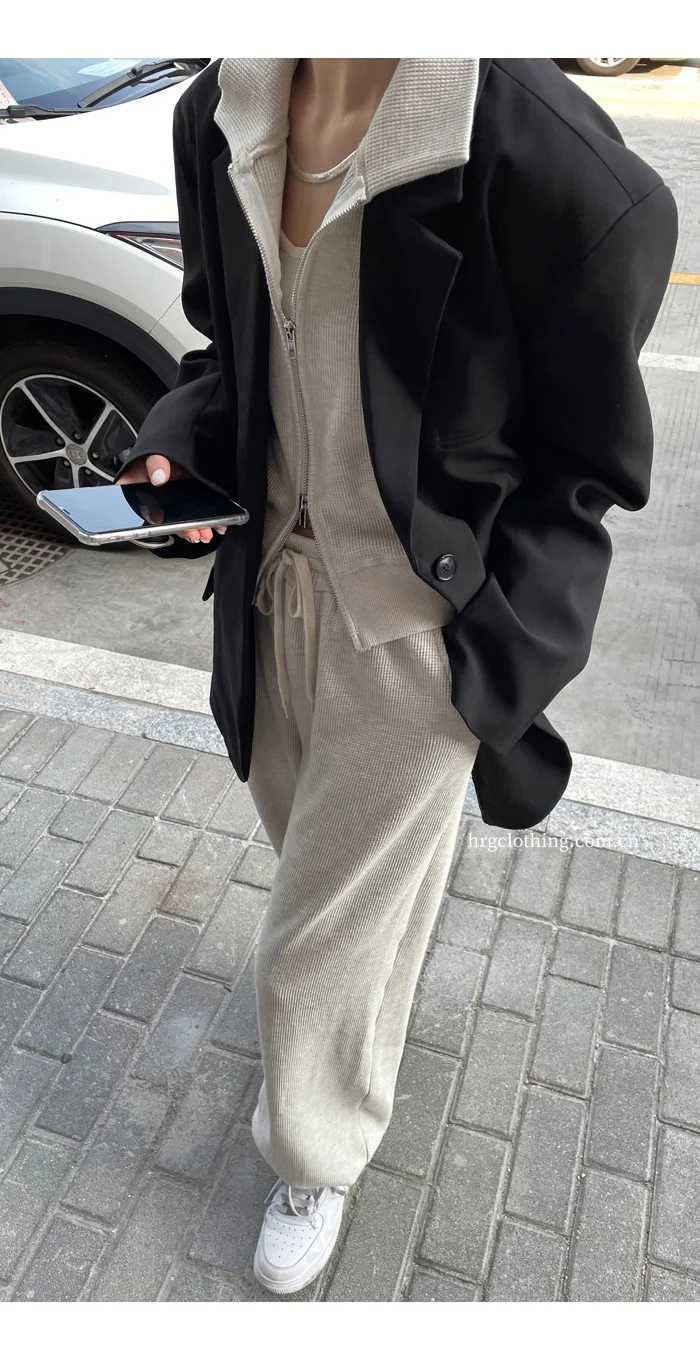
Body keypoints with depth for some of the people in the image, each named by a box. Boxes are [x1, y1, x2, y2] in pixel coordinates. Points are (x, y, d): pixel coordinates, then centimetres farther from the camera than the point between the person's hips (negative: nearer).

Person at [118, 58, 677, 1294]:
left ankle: (320, 1160, 45)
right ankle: (334, 1068, 62)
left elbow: (583, 465, -13)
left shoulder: (549, 161, -24)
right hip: (276, 583, 6)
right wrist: (177, 453, -6)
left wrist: (490, 669, -16)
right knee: (321, 857, 28)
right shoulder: (217, 119, -2)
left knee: (316, 951, 9)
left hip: (418, 633, -6)